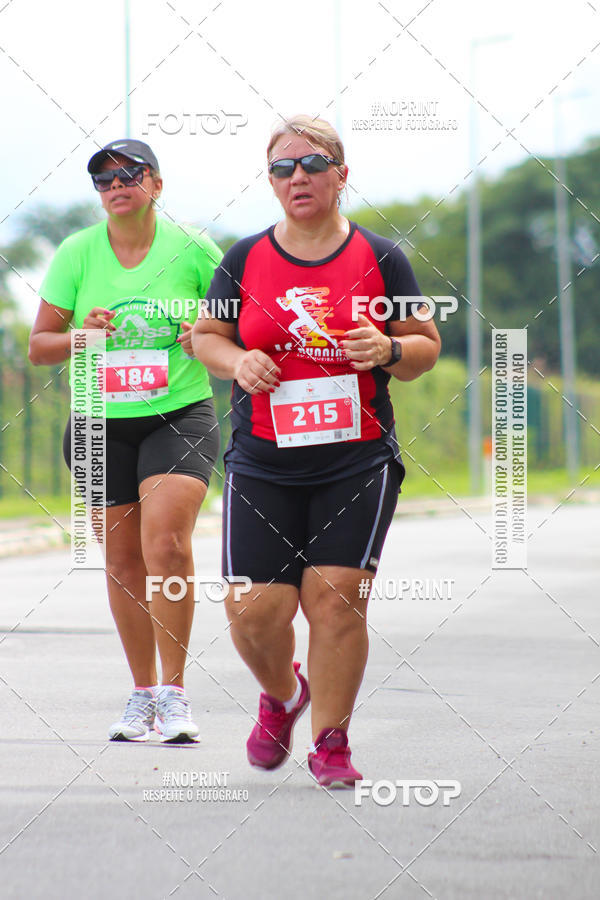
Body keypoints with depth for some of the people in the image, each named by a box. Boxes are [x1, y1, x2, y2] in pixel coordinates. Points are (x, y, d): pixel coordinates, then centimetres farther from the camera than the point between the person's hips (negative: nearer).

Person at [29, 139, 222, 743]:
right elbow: (38, 347, 5)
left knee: (166, 542, -21)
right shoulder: (76, 254, 0)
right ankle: (142, 693, 24)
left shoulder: (192, 250, -4)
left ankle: (174, 692, -12)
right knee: (123, 563, 8)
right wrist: (81, 336, -15)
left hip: (180, 416, -3)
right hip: (102, 425, 3)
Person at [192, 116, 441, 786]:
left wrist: (388, 350, -13)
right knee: (255, 610, -4)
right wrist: (237, 362, -6)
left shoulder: (379, 258, 4)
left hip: (358, 460, -1)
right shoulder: (244, 260, 6)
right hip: (262, 465, 1)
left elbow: (426, 349, 9)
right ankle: (282, 694, 29)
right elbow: (205, 337, 15)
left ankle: (330, 741, 8)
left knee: (335, 600, -9)